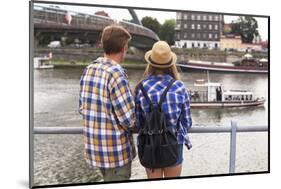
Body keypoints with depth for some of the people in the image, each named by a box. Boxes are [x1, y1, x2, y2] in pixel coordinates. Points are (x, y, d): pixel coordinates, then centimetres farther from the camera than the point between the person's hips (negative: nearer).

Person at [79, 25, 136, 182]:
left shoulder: (89, 70, 2)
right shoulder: (116, 73, -21)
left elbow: (83, 108, 10)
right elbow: (128, 119, -20)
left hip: (94, 145, 8)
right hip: (116, 149, -7)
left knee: (109, 182, 26)